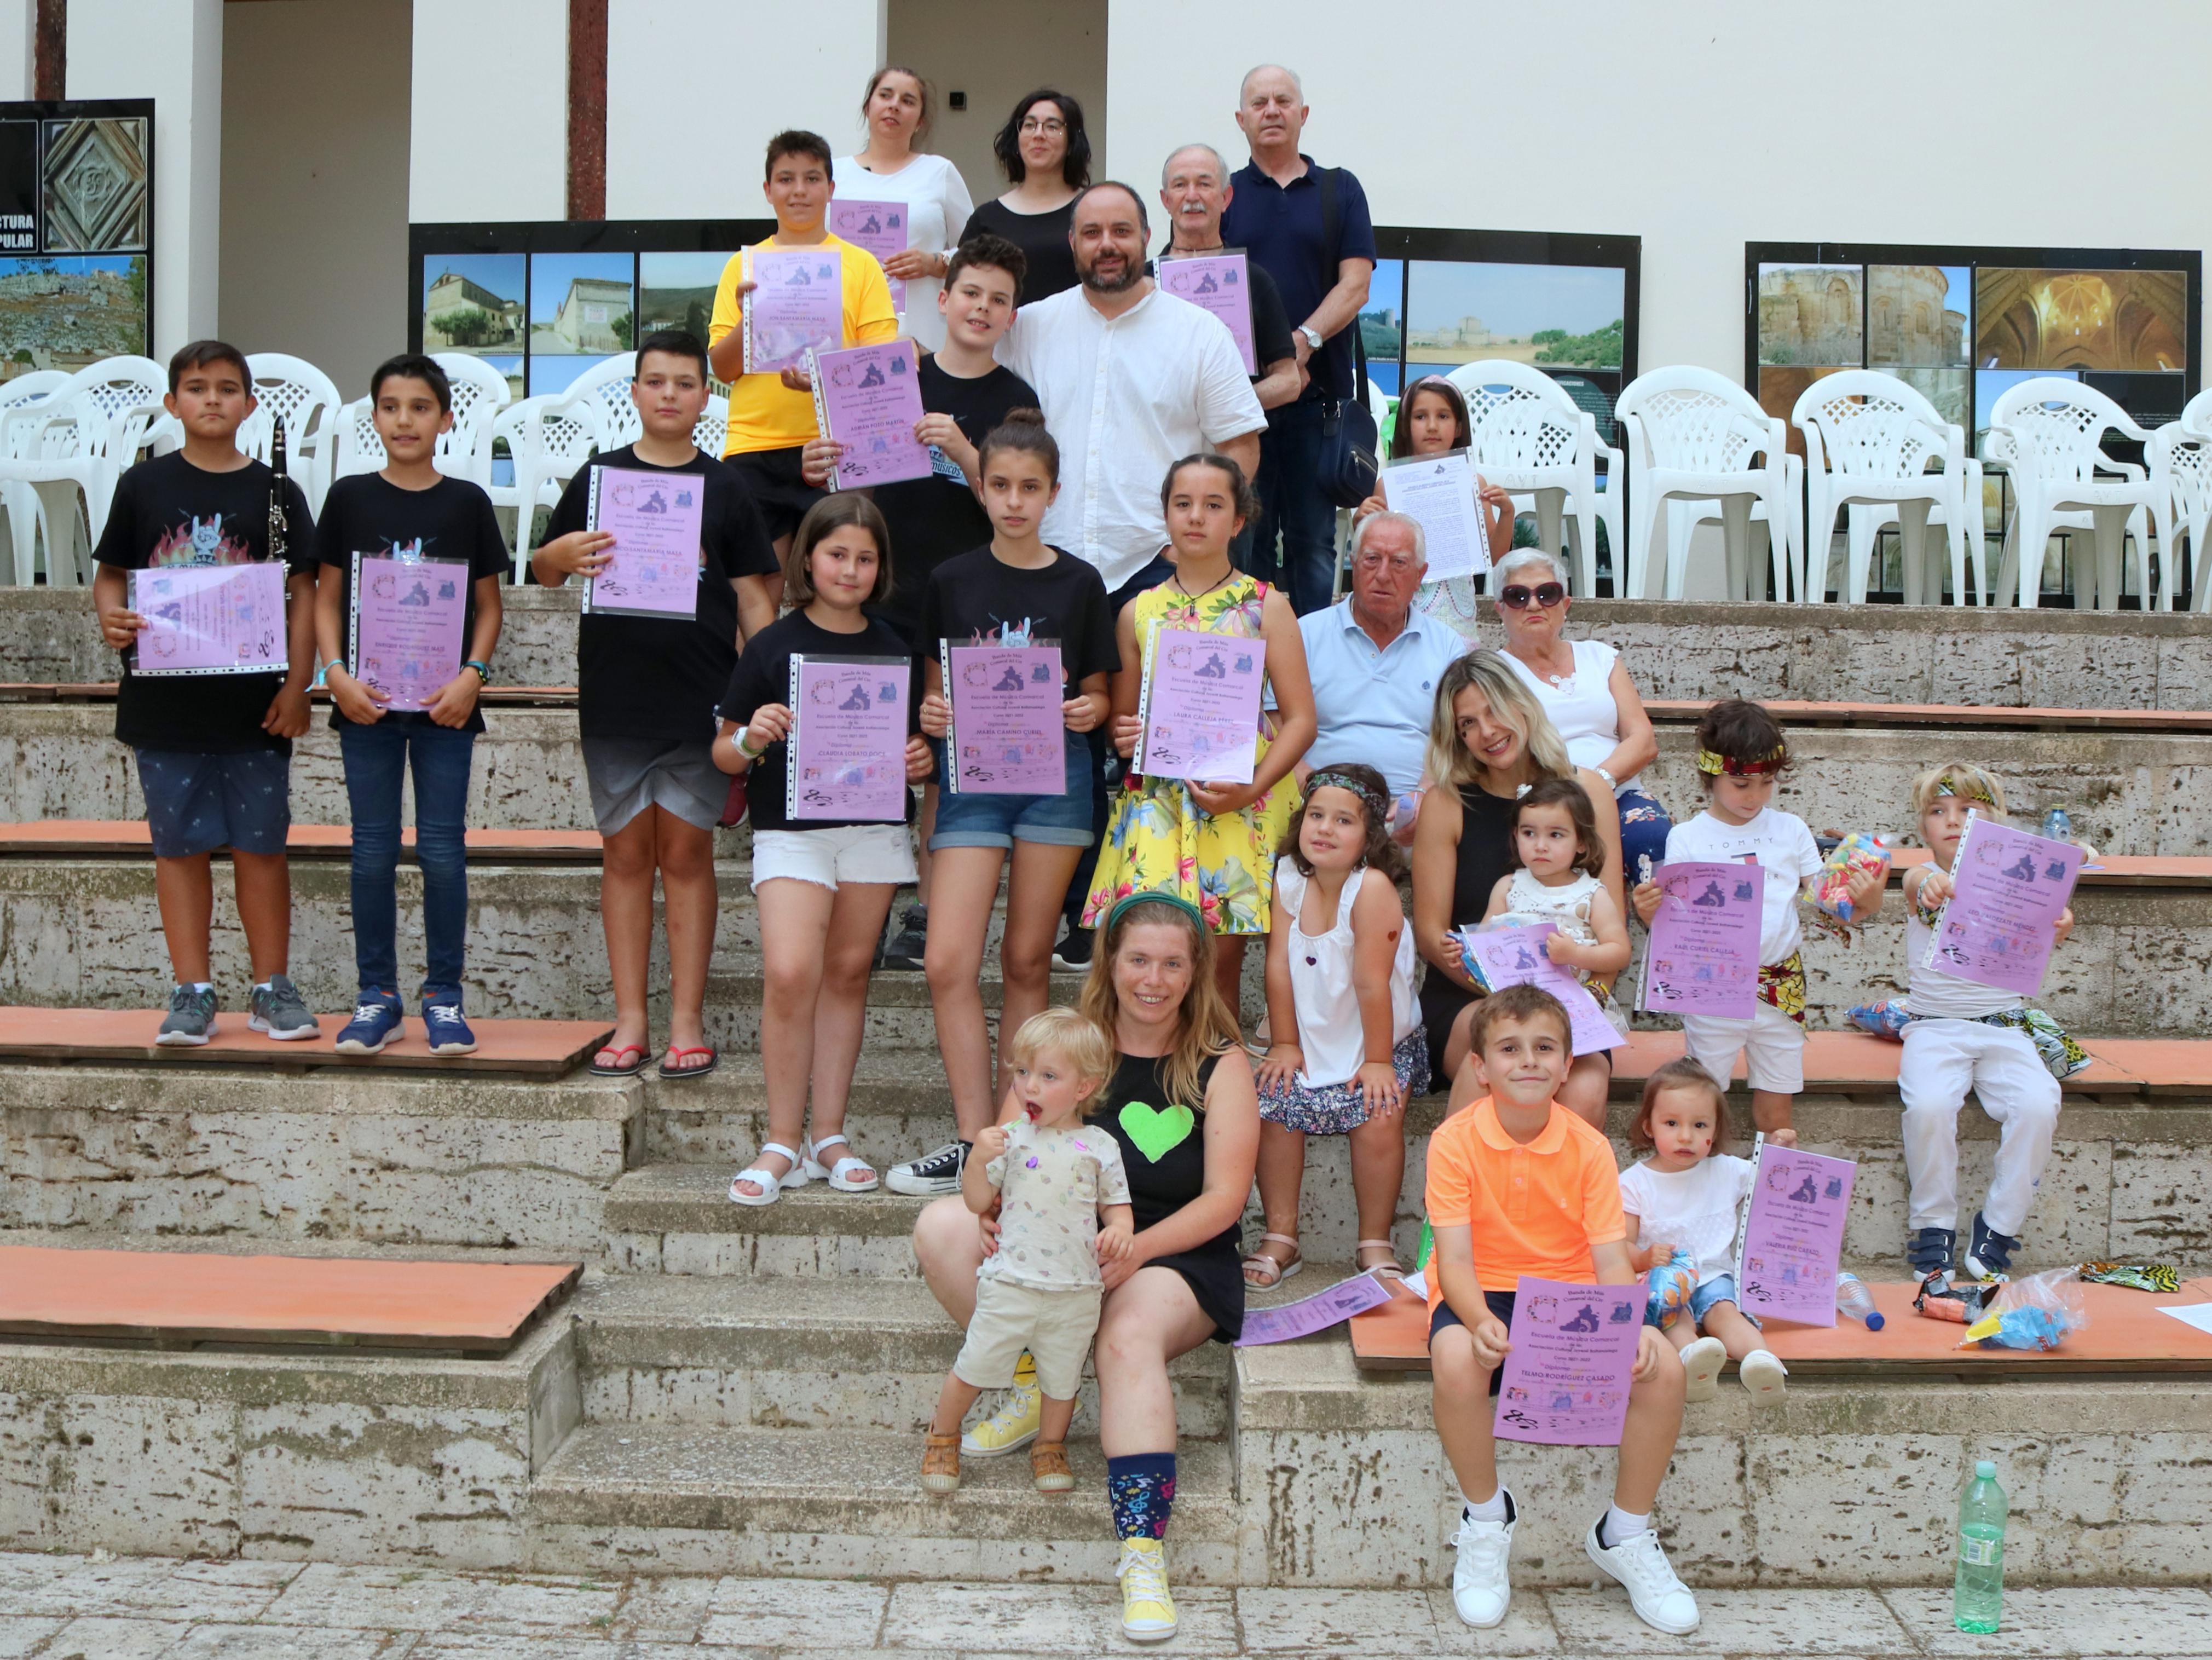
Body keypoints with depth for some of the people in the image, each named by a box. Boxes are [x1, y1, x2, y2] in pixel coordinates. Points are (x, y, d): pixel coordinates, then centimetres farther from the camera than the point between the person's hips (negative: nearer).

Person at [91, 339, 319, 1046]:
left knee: (261, 844, 5)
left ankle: (273, 989, 15)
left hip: (254, 702, -1)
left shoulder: (276, 493, 2)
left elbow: (303, 593, 1)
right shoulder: (143, 485, 5)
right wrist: (112, 618, -15)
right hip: (166, 700, 1)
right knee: (180, 844, 6)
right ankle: (193, 993, 14)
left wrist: (296, 686, -8)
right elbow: (110, 575, 8)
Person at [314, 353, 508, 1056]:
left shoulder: (467, 502, 3)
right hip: (368, 700, 1)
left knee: (443, 848, 1)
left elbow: (488, 605, 5)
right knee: (374, 848, 5)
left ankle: (444, 996, 11)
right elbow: (327, 598, 7)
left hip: (444, 701, -1)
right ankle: (377, 997, 15)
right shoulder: (350, 498, 5)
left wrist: (472, 675, -9)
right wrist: (337, 673, -7)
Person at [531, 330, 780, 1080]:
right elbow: (544, 572, 13)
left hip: (699, 700, -1)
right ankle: (629, 1021, 13)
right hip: (614, 699, 1)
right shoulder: (598, 476, 7)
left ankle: (687, 1022, 10)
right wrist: (560, 554, -11)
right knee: (626, 853, 6)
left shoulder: (724, 487, 5)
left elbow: (755, 599, 6)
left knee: (687, 852, 3)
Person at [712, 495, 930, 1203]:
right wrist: (751, 740, -18)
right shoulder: (772, 647, 0)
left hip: (875, 832, 3)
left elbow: (912, 745, 17)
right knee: (789, 973, -15)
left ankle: (829, 1137, 16)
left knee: (847, 974, 7)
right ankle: (783, 1143, -3)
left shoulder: (894, 651, 8)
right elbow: (724, 752, 3)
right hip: (790, 830, -3)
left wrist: (918, 763, -5)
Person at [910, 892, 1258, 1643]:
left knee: (1130, 1335, -36)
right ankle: (1031, 1385, -7)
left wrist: (1134, 1249, -21)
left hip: (1179, 1258, -3)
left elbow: (1223, 1200, -5)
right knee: (941, 1225, -20)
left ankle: (1143, 1551, -37)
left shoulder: (1221, 1066, 1)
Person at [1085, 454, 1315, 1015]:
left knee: (1222, 955, -4)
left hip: (1242, 801, -2)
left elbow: (1300, 719, 1)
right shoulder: (1139, 612, 12)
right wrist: (1124, 736, -3)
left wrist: (1252, 789, -12)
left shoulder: (1266, 607, 5)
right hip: (1158, 796, 2)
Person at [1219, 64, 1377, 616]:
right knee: (1244, 538, 1)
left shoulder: (1340, 191, 12)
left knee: (1315, 540, 1)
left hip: (1319, 391, 0)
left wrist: (1304, 341, -15)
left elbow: (1355, 285, 1)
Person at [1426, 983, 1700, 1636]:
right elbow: (1455, 1257, -16)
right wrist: (1481, 1323, -38)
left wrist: (1632, 1326, -30)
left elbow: (1611, 1258, -8)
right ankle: (1487, 1520, -8)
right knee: (1457, 1359, -37)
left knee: (1661, 1369, -23)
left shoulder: (1589, 1147, -3)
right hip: (1483, 1292, -3)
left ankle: (1625, 1534, 3)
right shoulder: (1456, 1141, -11)